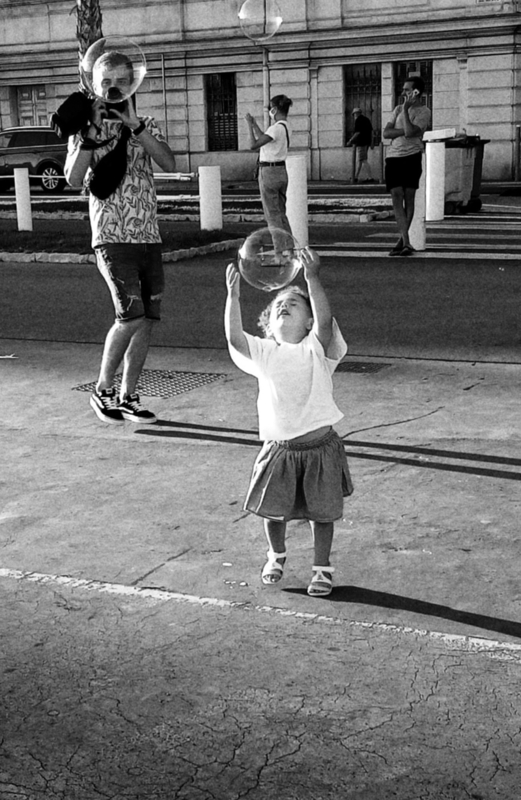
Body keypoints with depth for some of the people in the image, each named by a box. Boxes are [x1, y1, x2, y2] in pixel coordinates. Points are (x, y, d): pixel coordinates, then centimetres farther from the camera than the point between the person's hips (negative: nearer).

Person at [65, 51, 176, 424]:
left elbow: (169, 163, -9)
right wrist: (94, 130, -18)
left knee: (147, 319, 4)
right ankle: (103, 390, 2)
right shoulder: (86, 129, 2)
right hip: (112, 236, -4)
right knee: (132, 315, -17)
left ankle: (127, 397, 17)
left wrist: (134, 124, -16)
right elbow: (74, 179, -13)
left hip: (149, 236, 5)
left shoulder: (146, 124, 10)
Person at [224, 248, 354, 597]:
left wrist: (313, 278, -37)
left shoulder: (317, 348, -6)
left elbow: (325, 320, -26)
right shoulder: (264, 353, 1)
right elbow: (235, 337, -16)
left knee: (321, 512, 8)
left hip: (320, 446, -2)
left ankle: (322, 567, 28)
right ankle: (277, 555, 40)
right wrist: (234, 296, -27)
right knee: (273, 510, 12)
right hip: (278, 448, 2)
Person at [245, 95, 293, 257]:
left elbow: (253, 145, -23)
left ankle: (280, 253, -1)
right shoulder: (286, 128, 8)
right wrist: (255, 125, 22)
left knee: (272, 215, -2)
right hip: (282, 172, 8)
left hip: (269, 172, -8)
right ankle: (290, 249, 15)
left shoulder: (276, 128, -18)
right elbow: (264, 139, 19)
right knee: (281, 213, 16)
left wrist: (250, 124, -15)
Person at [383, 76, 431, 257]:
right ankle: (406, 242, -11)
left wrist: (406, 108, -10)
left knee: (409, 198, -3)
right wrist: (404, 130, -6)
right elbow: (386, 133, 8)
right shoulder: (398, 109, 18)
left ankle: (401, 240, 6)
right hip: (393, 157, 4)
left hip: (411, 156, -4)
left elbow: (410, 133, -15)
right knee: (396, 198, -8)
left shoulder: (423, 112, 1)